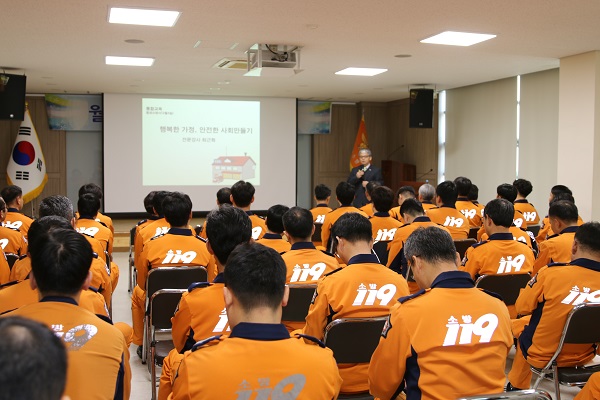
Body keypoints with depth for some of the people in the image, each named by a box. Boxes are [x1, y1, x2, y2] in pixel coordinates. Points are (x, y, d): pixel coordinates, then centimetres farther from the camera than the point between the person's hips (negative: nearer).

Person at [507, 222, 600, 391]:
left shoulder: (551, 273, -22)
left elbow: (522, 307, -9)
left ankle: (517, 386, 35)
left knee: (518, 324, 24)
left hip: (542, 356, -3)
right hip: (584, 357, 4)